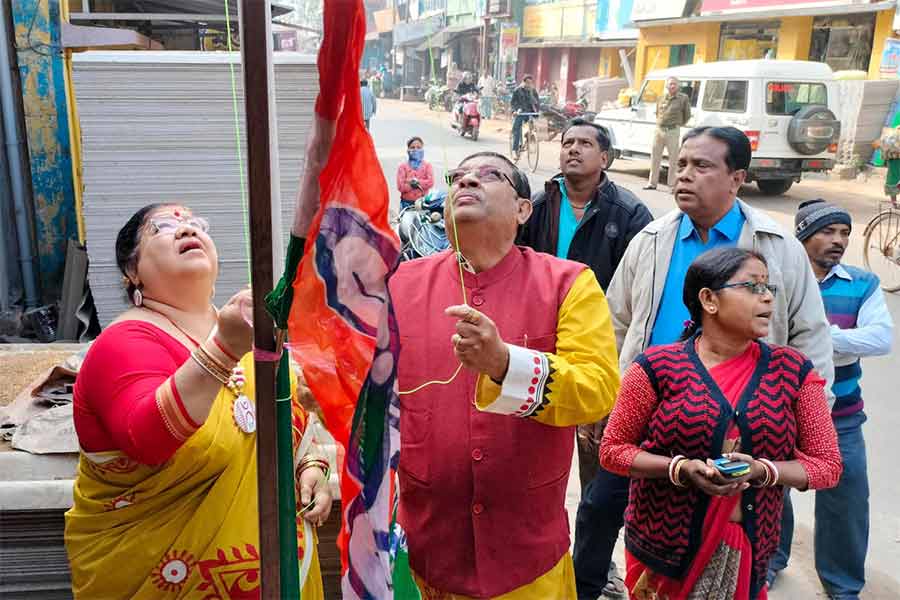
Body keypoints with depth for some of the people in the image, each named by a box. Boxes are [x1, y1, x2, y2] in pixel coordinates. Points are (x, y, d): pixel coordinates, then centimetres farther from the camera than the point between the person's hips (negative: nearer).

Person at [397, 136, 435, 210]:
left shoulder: (427, 165, 9)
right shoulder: (403, 166, 6)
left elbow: (430, 182, -6)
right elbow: (401, 186, -4)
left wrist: (417, 182, -10)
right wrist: (412, 184, -11)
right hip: (407, 203, 0)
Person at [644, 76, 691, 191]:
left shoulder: (683, 98, 0)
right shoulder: (661, 98, 10)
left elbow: (687, 115, 7)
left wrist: (680, 124, 10)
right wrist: (659, 123, 15)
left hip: (673, 131, -4)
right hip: (659, 130, 4)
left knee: (673, 158, -1)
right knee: (655, 157, 8)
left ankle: (672, 185, 3)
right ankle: (652, 183, 17)